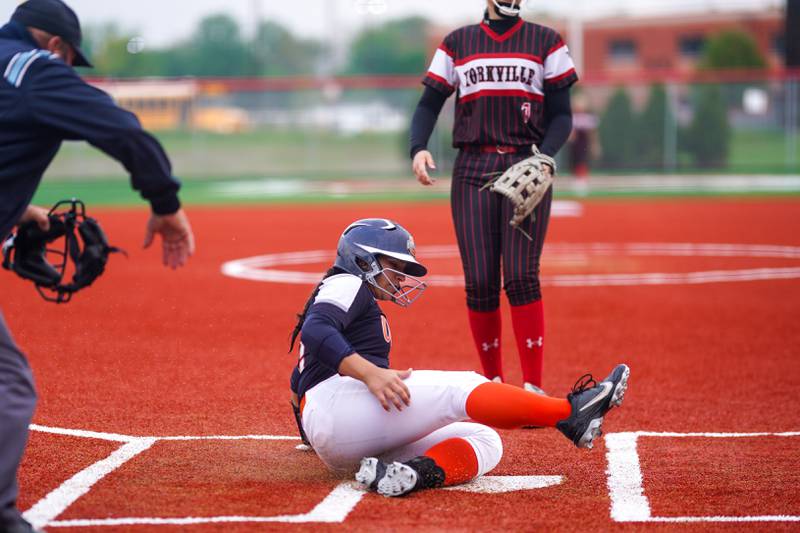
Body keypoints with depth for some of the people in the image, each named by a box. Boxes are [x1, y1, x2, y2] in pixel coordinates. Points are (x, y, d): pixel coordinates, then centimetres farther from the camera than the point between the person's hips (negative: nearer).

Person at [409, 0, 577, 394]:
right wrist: (418, 148, -10)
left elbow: (561, 114, 5)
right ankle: (493, 385, 9)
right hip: (473, 172, 2)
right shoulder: (457, 43, 13)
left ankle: (533, 389, -11)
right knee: (480, 283, -3)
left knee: (521, 277, -13)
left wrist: (544, 156, -14)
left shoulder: (546, 42, 8)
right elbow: (429, 104, 10)